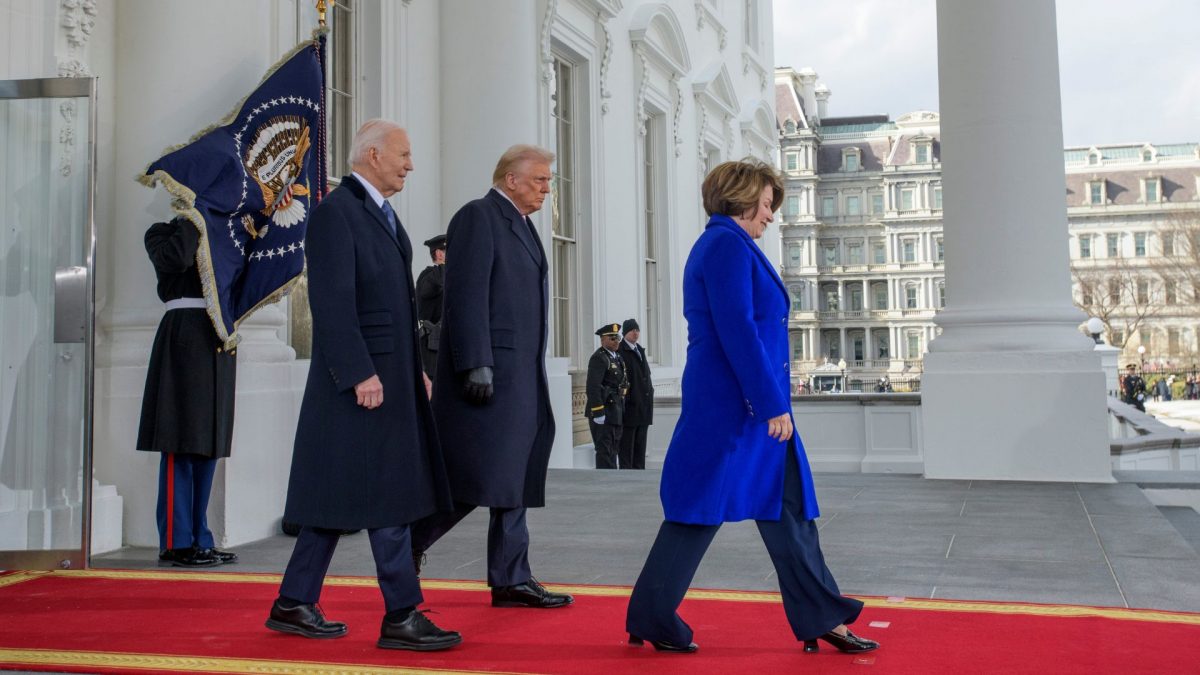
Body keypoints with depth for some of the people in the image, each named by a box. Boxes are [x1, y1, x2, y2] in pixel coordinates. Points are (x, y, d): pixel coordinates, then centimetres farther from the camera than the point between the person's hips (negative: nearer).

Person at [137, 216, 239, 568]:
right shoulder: (163, 233, 5)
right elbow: (174, 259, -17)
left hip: (220, 342, 7)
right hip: (184, 337, -6)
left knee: (208, 444, 8)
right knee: (180, 445, -6)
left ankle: (200, 539, 14)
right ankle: (175, 543, -1)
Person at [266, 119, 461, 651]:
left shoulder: (382, 212, 20)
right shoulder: (336, 212, -10)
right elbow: (332, 302, -18)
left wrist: (416, 368, 18)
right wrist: (361, 373, -23)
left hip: (391, 373, 9)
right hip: (361, 376, -9)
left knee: (337, 494, 12)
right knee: (386, 495, -6)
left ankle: (294, 605, 20)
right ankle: (401, 616, 1)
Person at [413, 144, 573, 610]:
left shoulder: (520, 224, 20)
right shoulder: (477, 217, -7)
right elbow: (467, 295, -16)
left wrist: (533, 372, 18)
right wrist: (476, 364, -23)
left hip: (522, 374, 10)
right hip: (490, 370, -9)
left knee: (515, 477, 9)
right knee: (479, 476, -8)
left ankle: (511, 580, 15)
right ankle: (409, 544, 11)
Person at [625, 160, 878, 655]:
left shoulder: (723, 244, 18)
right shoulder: (728, 245, -13)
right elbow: (736, 331, -21)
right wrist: (772, 405, -19)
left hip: (752, 406, 10)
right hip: (734, 406, -10)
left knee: (788, 508, 11)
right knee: (702, 508, -2)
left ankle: (821, 618, 18)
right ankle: (650, 620, 9)